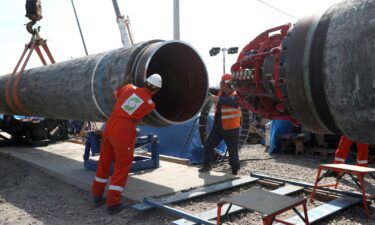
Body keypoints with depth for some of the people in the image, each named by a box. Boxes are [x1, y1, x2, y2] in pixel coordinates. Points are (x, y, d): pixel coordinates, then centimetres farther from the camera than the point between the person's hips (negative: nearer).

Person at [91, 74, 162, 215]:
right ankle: (113, 203, 7)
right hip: (124, 135, -5)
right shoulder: (151, 105, -5)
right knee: (122, 168, 7)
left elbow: (117, 93, 23)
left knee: (104, 164, 19)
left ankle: (97, 196, 31)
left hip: (109, 128, 5)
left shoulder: (130, 88, 2)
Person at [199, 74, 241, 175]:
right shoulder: (221, 92, 4)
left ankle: (235, 171, 23)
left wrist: (217, 99, -46)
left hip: (231, 129, -7)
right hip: (217, 127, 7)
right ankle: (206, 165, 24)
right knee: (207, 145, 8)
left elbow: (233, 102, -38)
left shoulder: (235, 96, -18)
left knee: (233, 151, 6)